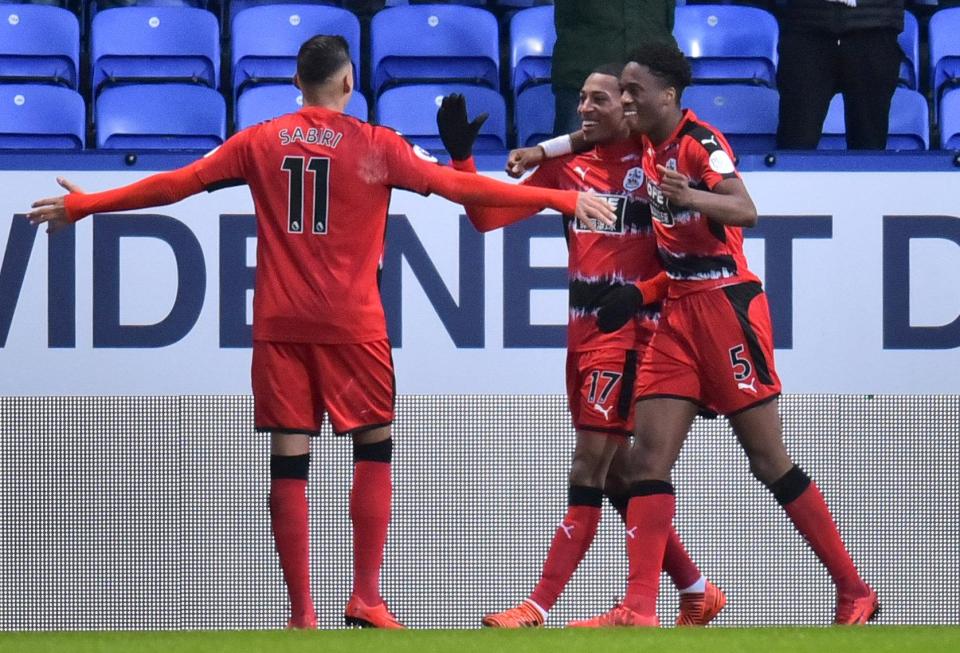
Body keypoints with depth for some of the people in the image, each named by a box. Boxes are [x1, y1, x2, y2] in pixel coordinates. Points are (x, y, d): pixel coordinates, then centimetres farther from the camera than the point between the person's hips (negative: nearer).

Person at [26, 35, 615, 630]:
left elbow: (176, 184, 8)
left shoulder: (261, 142, 5)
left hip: (279, 324, 2)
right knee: (375, 447, 11)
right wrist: (563, 200, 0)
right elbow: (458, 186, -4)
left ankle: (301, 614, 1)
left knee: (289, 463, 2)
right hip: (351, 324, -2)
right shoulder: (375, 146, -2)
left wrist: (83, 205, 19)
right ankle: (366, 599, 3)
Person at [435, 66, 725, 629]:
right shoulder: (568, 165, 10)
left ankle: (540, 609, -15)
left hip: (630, 329, -7)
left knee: (592, 464, -12)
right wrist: (461, 154, -4)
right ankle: (696, 593, 22)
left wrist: (640, 292, -20)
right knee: (615, 475, 10)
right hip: (583, 329, 7)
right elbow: (487, 216, 8)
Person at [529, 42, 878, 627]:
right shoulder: (651, 141, 9)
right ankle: (639, 611, -10)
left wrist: (692, 196, -47)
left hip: (727, 304, -8)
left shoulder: (700, 142, -13)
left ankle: (855, 593, 5)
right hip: (679, 311, 8)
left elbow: (746, 212, -30)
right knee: (650, 455, -5)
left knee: (768, 458, -4)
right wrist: (541, 151, 25)